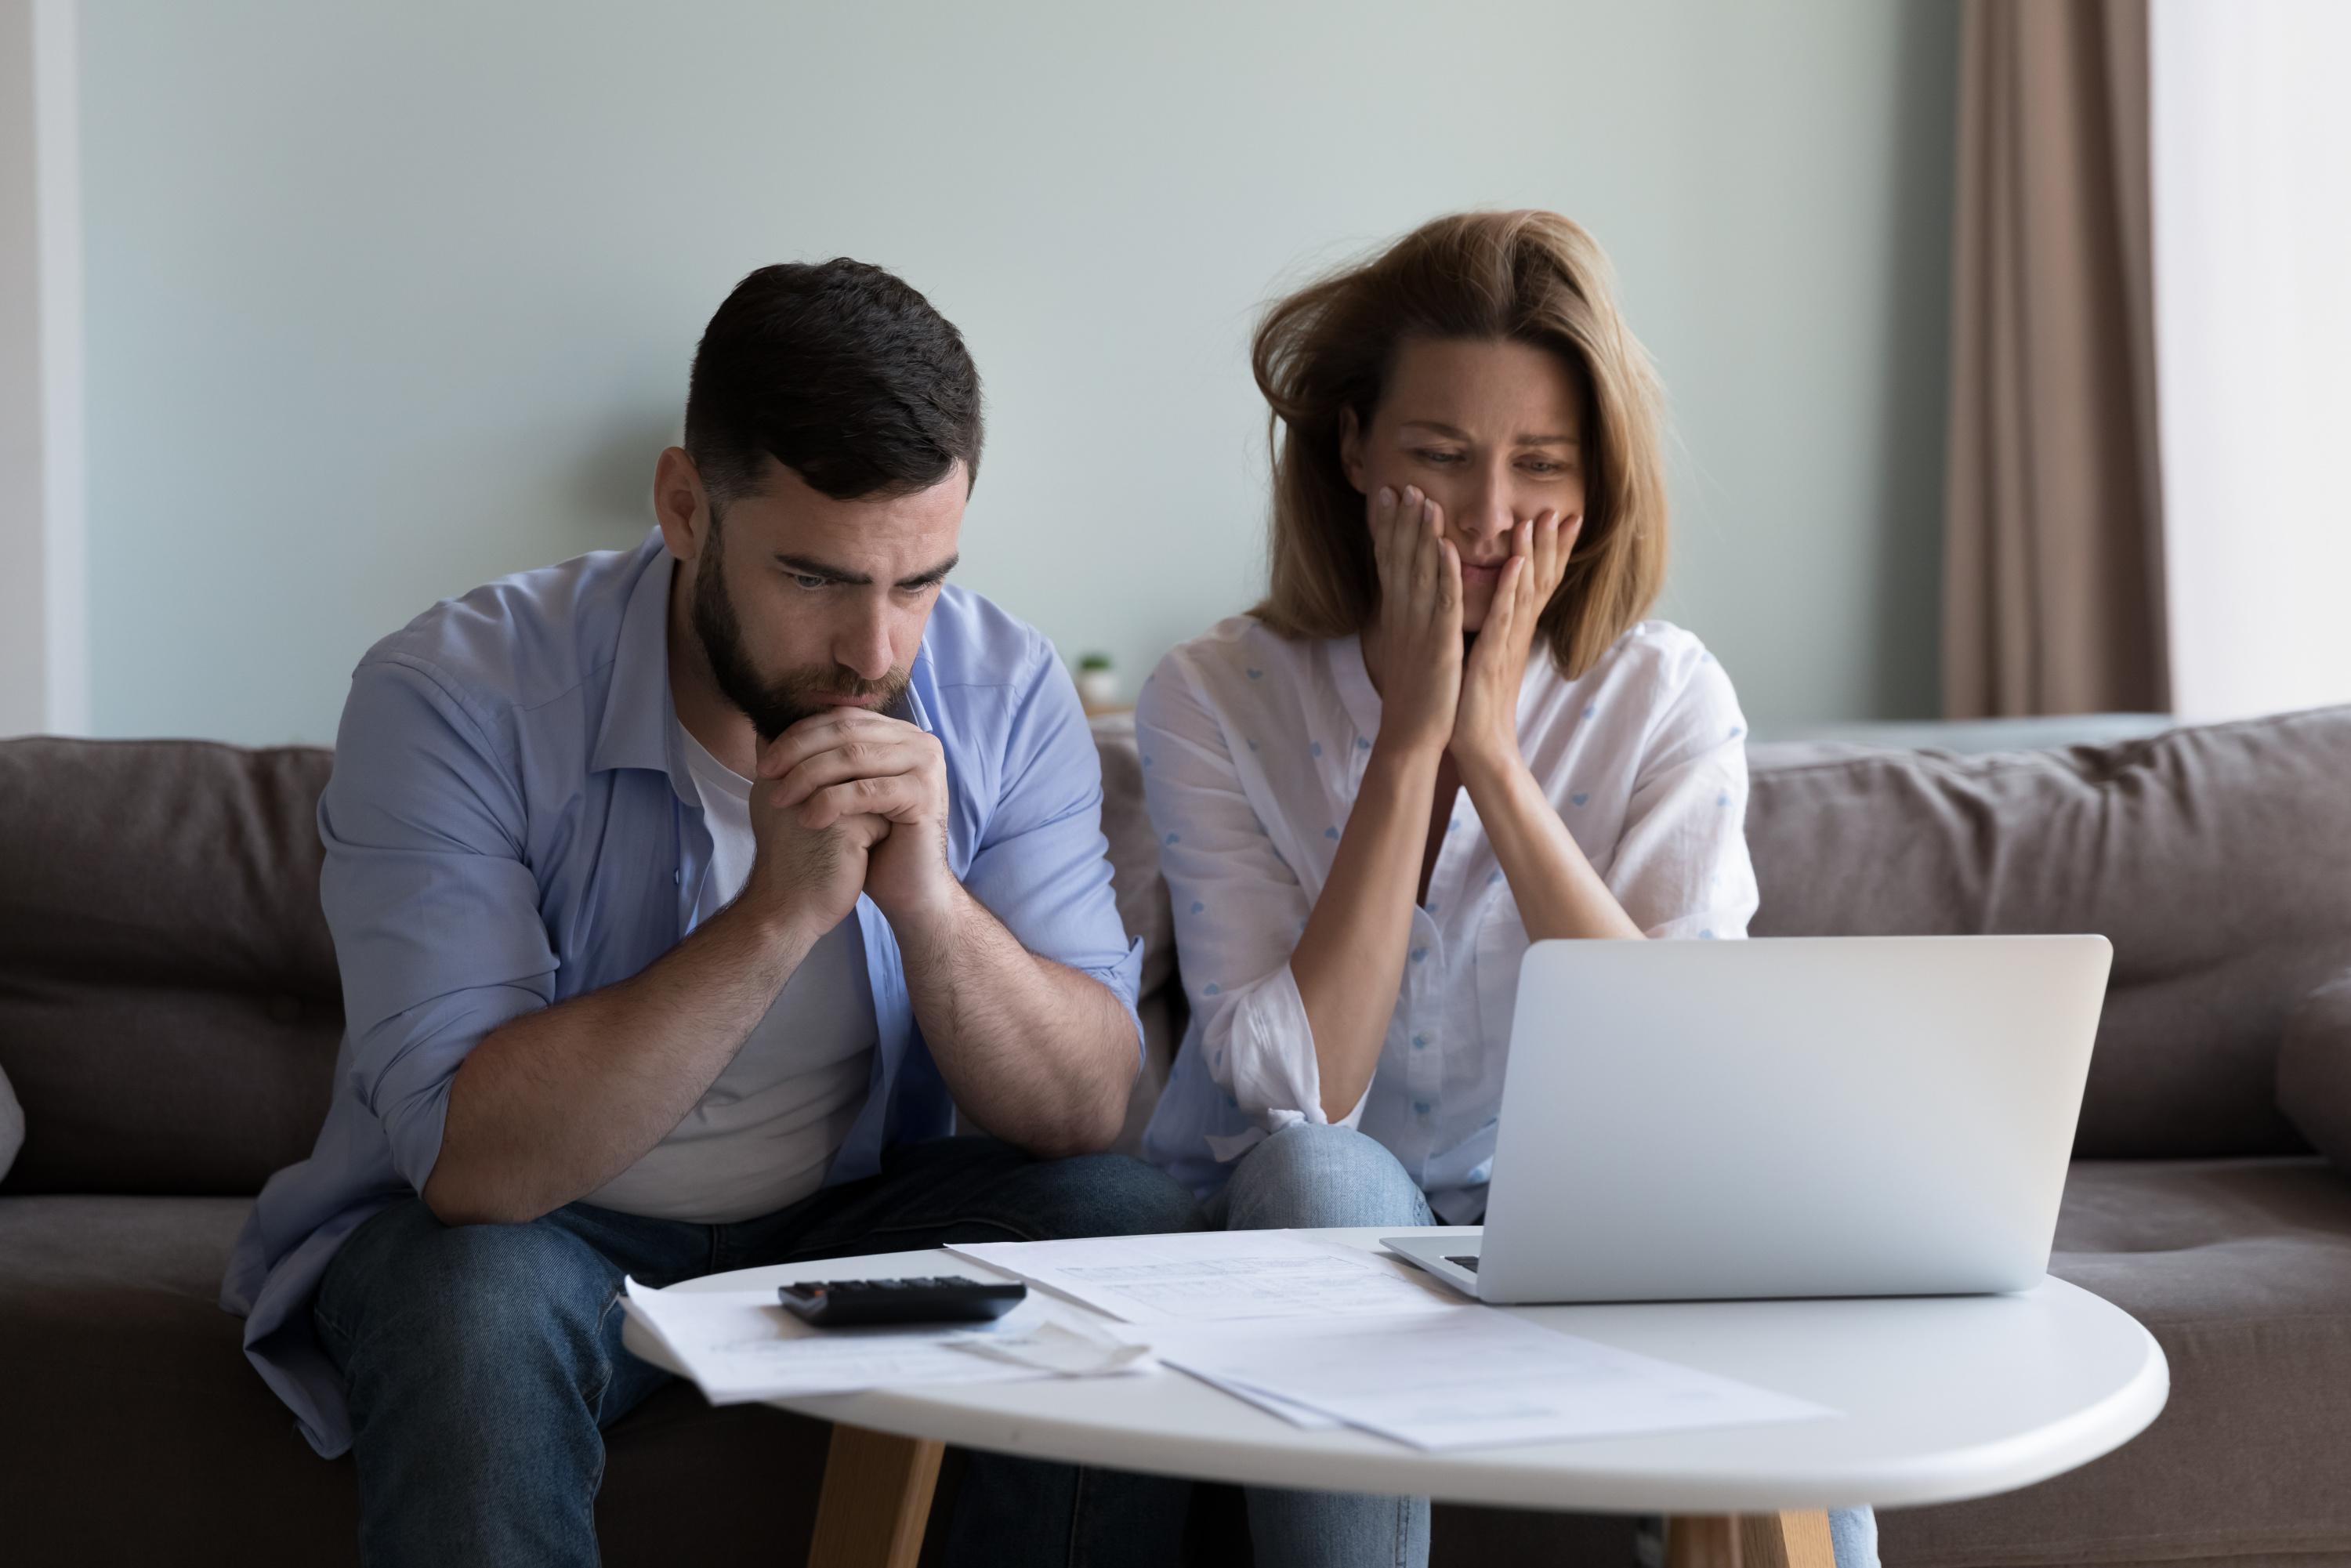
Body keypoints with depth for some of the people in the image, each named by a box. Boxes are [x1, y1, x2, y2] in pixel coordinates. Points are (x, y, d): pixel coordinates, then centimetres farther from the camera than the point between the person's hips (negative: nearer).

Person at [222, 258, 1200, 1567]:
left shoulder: (1003, 697, -10)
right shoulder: (454, 698, -22)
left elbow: (1085, 1111, -12)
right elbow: (472, 1163, -29)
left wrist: (928, 899, -31)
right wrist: (777, 916, -36)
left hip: (850, 1213, 4)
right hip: (520, 1226, -3)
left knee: (1139, 1232, -20)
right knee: (479, 1309, -36)